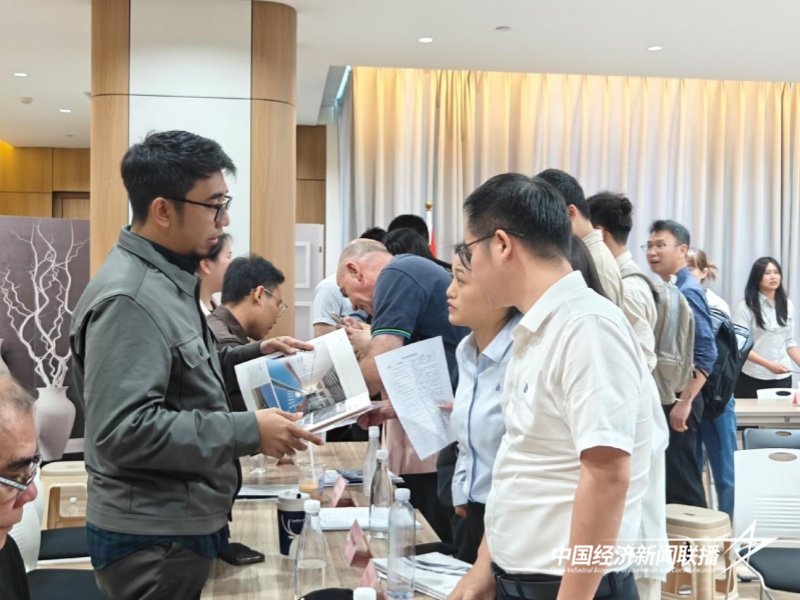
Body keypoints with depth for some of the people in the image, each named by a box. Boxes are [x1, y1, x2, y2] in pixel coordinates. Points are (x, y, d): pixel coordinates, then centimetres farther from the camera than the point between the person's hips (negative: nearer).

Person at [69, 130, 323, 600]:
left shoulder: (165, 279, 10)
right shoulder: (128, 299, -23)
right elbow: (124, 431, -29)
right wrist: (248, 432, -27)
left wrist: (254, 355, 9)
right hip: (152, 541, -10)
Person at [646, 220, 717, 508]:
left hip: (677, 399, -9)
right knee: (667, 475, 15)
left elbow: (706, 354, -21)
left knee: (682, 478, -2)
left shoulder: (687, 292, -14)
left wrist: (684, 402, -22)